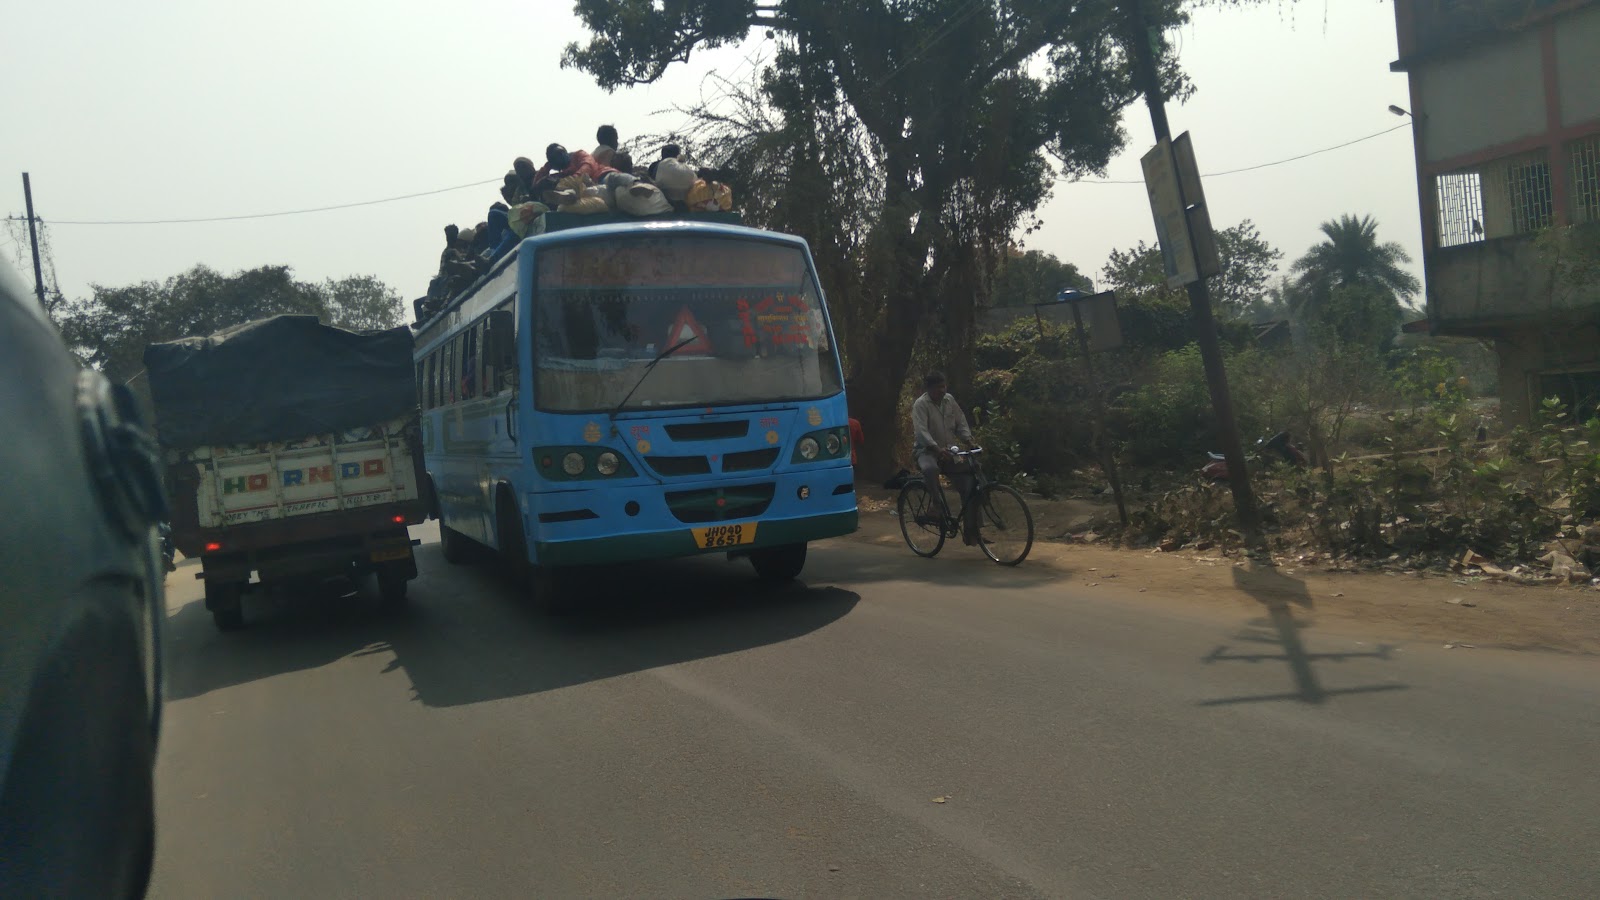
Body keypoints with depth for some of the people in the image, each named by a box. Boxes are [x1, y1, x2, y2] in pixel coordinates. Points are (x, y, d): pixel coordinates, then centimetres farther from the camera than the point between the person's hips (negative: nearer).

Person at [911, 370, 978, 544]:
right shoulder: (921, 404, -12)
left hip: (948, 451, 5)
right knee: (930, 469, -42)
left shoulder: (950, 400, 5)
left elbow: (961, 423, 5)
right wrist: (938, 449, -39)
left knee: (969, 485, -8)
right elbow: (921, 431, -25)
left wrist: (968, 440, -15)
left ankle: (970, 532, -2)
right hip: (926, 451, -5)